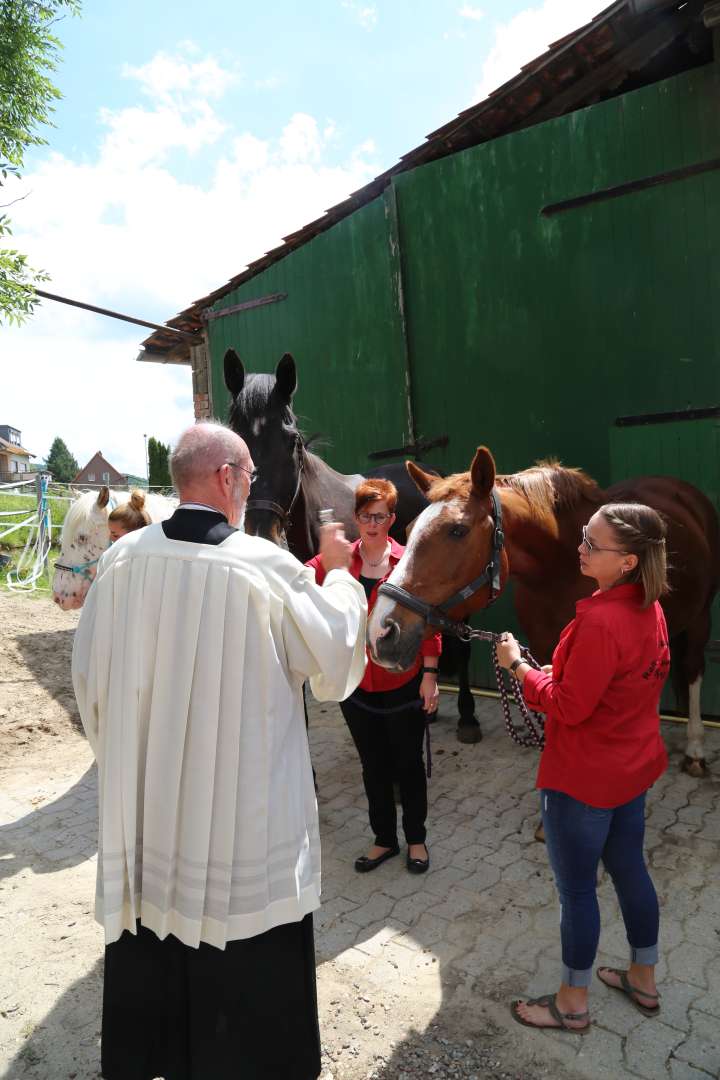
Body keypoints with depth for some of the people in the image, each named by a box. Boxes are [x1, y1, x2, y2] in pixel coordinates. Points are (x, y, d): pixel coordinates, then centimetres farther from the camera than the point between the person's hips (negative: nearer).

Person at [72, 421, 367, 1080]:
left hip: (144, 803, 5)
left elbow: (88, 673, 3)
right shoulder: (269, 568, -20)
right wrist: (339, 574, 5)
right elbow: (337, 666, -7)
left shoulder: (123, 559, -8)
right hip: (244, 814, -4)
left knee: (148, 953, 25)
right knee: (247, 972, 17)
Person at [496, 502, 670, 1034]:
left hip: (583, 777, -9)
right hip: (634, 764, 9)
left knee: (577, 888, 11)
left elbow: (568, 707, -25)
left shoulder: (599, 621, -31)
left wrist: (518, 664, -13)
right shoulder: (650, 608, -2)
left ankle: (573, 1003, 31)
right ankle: (644, 980, 45)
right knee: (630, 870, 25)